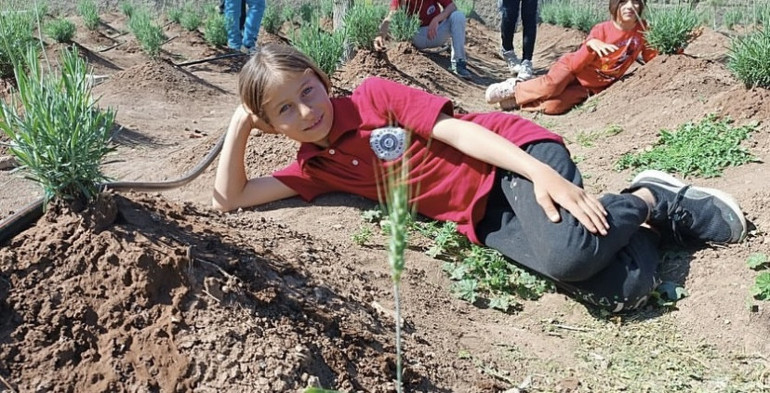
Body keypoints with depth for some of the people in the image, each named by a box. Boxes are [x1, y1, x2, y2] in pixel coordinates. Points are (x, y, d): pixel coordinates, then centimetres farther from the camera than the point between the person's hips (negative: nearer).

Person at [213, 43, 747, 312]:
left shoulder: (373, 95, -3)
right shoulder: (316, 167, 10)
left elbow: (456, 128, -11)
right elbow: (229, 198, 11)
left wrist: (541, 172, -21)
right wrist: (239, 124, 1)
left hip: (512, 155, -2)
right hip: (484, 219, 3)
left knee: (568, 253, -35)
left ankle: (651, 202, -2)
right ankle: (649, 214, 10)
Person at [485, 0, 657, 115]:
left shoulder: (642, 32, -5)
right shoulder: (601, 30, -14)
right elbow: (576, 64, -17)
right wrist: (590, 44, -36)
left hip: (591, 87, 2)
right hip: (573, 68, -2)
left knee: (553, 106, -24)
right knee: (552, 85, -35)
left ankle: (516, 99, -2)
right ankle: (514, 88, -7)